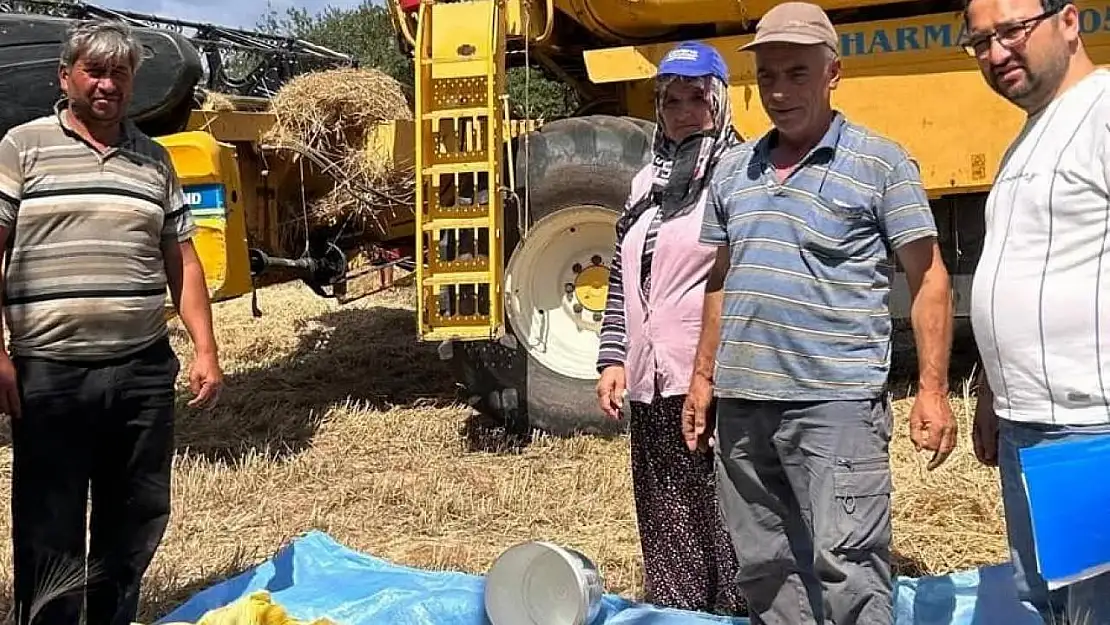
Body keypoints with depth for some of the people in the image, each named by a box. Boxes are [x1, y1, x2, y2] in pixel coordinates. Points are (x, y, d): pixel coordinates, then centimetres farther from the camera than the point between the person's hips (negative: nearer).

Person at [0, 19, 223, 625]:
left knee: (137, 519, 13)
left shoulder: (154, 158, 12)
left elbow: (181, 260, 13)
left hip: (143, 370, 4)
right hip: (49, 372, -3)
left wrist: (205, 349, 5)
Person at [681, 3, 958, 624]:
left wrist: (932, 390, -9)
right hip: (742, 403, 6)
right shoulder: (734, 169, 14)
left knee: (846, 567, -8)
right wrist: (704, 376, 16)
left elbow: (930, 280, -1)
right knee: (765, 570, 12)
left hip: (836, 401, -5)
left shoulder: (881, 163, -1)